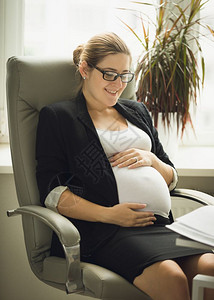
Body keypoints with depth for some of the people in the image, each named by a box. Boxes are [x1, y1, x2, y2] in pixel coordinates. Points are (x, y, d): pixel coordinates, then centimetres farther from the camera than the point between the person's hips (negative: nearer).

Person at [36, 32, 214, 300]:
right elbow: (51, 192, 0)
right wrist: (108, 214, -13)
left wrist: (150, 159, 6)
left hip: (161, 225, 5)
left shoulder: (137, 112, 28)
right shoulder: (58, 116, 10)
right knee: (171, 277, -34)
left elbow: (171, 179, 29)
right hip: (105, 230, -5)